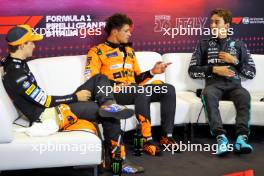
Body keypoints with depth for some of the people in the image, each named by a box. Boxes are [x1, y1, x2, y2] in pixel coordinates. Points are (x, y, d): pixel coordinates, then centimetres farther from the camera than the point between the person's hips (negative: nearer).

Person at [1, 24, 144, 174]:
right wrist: (75, 97, -8)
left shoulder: (16, 62, 7)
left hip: (51, 106, 10)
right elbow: (45, 101, -19)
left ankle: (108, 105, -24)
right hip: (46, 114, -10)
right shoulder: (15, 74, -22)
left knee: (99, 79, 4)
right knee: (109, 116, -16)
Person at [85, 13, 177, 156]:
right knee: (143, 91, -37)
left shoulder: (129, 51, 24)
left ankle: (167, 136, -12)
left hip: (135, 91, 7)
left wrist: (152, 72, 7)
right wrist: (112, 86, -21)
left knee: (169, 89, -12)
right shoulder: (97, 52, 4)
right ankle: (147, 140, -33)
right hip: (114, 93, -7)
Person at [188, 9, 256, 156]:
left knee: (244, 95, -34)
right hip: (214, 84, -1)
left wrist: (235, 61, -2)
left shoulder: (239, 45, 18)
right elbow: (192, 71, 8)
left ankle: (242, 138, -44)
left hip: (233, 85, 1)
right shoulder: (204, 44, 17)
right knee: (208, 94, -37)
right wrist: (213, 69, -5)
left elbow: (252, 73, 13)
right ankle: (221, 137, -44)